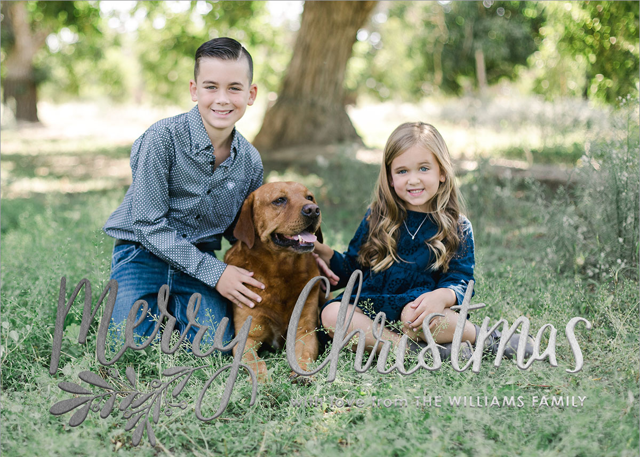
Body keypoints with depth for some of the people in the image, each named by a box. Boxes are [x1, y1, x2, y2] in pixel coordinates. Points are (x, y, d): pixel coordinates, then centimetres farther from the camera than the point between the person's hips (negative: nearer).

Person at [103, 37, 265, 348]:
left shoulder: (250, 162, -1)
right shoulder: (163, 138, -18)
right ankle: (158, 311, 14)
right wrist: (214, 272, -19)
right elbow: (150, 223, -17)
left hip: (200, 258, 4)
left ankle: (178, 312, 16)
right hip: (144, 253, -3)